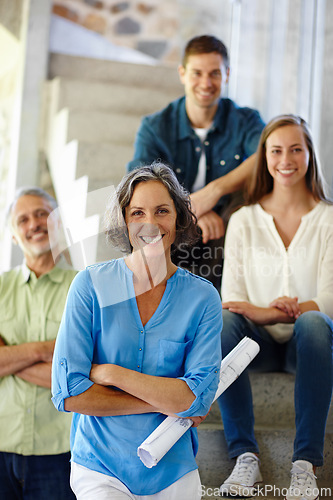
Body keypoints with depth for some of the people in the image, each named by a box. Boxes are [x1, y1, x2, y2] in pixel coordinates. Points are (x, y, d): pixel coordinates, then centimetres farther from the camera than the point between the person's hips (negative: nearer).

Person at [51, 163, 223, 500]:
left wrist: (110, 373, -16)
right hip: (98, 469, -1)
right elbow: (67, 393, -12)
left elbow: (198, 399, -12)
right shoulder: (91, 285, -6)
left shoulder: (202, 298, -3)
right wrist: (164, 402, -13)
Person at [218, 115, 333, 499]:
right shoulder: (244, 221, 9)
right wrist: (272, 312, -21)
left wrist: (279, 311, -23)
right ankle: (245, 457, -31)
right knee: (220, 323, -31)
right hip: (260, 343, 1)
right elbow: (232, 298, 1)